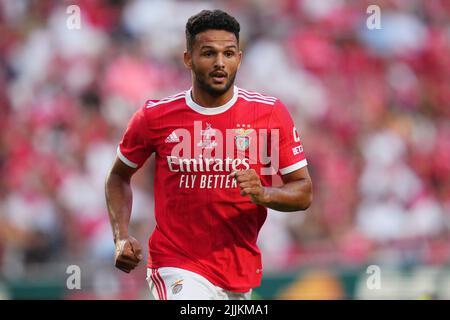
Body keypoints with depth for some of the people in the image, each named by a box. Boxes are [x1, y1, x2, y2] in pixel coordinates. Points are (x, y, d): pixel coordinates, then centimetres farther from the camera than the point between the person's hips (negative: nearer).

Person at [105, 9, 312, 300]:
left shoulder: (270, 113, -2)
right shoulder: (155, 116, -3)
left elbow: (304, 192, 0)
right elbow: (119, 177, 13)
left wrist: (264, 194, -21)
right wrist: (122, 237, -2)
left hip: (241, 273, 3)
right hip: (177, 268, -3)